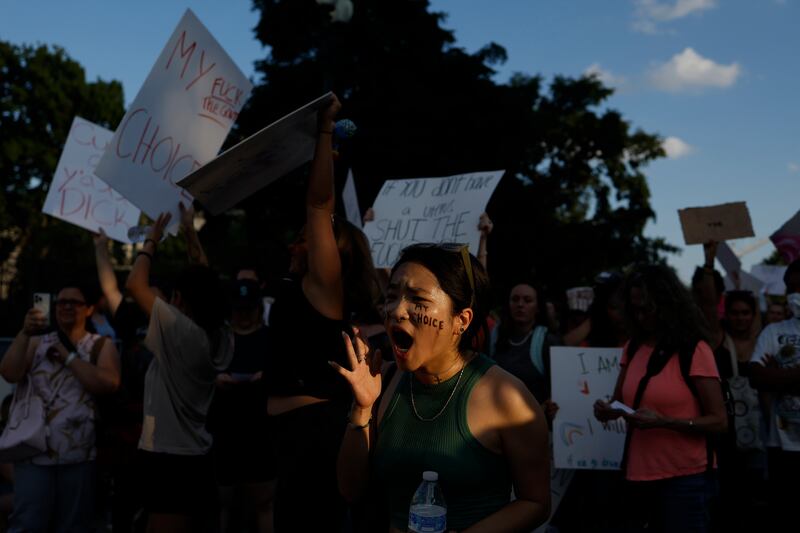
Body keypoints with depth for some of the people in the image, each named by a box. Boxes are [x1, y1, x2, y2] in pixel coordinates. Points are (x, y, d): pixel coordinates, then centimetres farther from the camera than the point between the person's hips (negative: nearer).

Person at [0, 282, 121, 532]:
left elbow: (108, 383, -13)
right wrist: (25, 333, -13)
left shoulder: (101, 346, 6)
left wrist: (68, 356, -8)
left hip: (79, 454, -1)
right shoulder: (37, 343, 13)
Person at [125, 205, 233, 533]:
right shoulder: (222, 340, 4)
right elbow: (205, 285, 18)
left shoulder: (180, 332, -16)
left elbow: (135, 284, -7)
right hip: (196, 461, 8)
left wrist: (151, 241, 7)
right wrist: (190, 236, 24)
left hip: (167, 462, -8)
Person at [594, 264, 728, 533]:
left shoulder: (694, 351, -10)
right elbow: (620, 401, 16)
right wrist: (607, 410, -7)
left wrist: (664, 422, -24)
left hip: (684, 478, -6)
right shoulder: (633, 348, 8)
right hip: (640, 475, 6)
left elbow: (718, 422, -11)